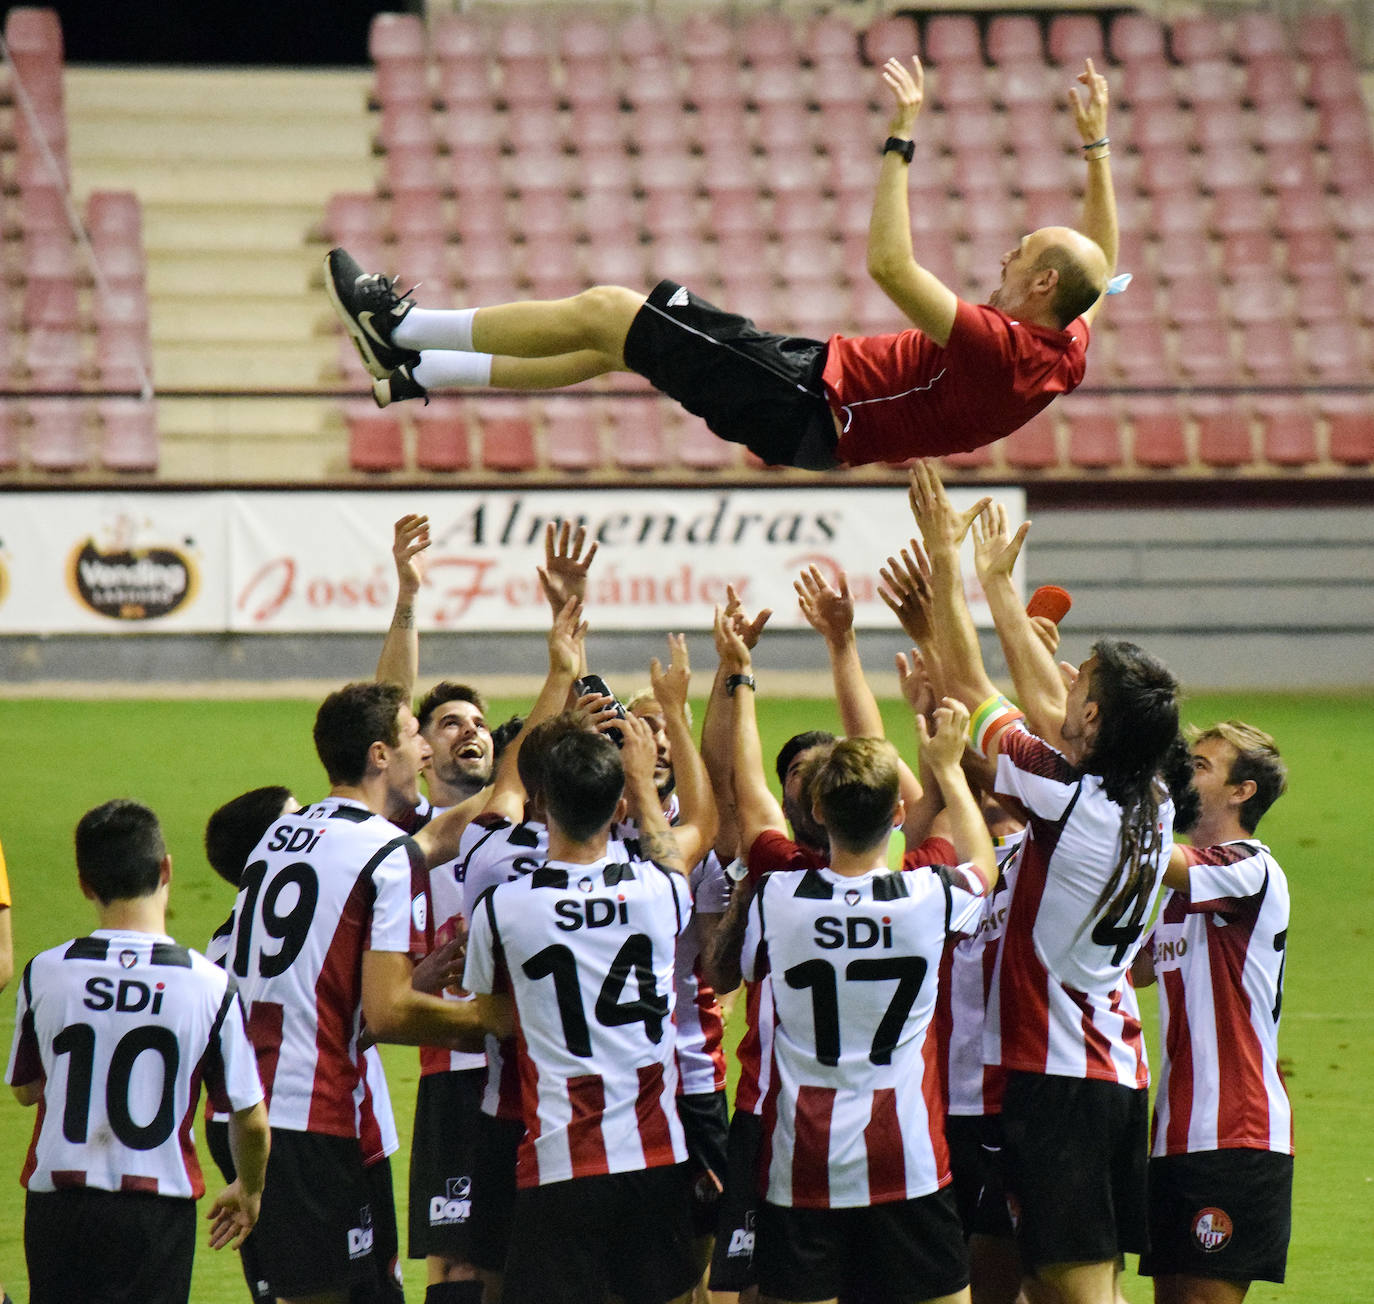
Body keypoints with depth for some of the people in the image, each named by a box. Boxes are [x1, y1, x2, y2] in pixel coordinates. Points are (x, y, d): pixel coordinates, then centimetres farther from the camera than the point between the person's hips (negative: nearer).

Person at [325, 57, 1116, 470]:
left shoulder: (1000, 350, -29)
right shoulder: (1066, 349, -4)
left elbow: (890, 263, -37)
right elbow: (1103, 264, 17)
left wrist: (902, 139, -33)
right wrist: (1097, 146, 17)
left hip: (807, 406, -9)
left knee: (603, 312, -4)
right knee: (617, 342, 16)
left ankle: (401, 328, 10)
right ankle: (419, 370, 24)